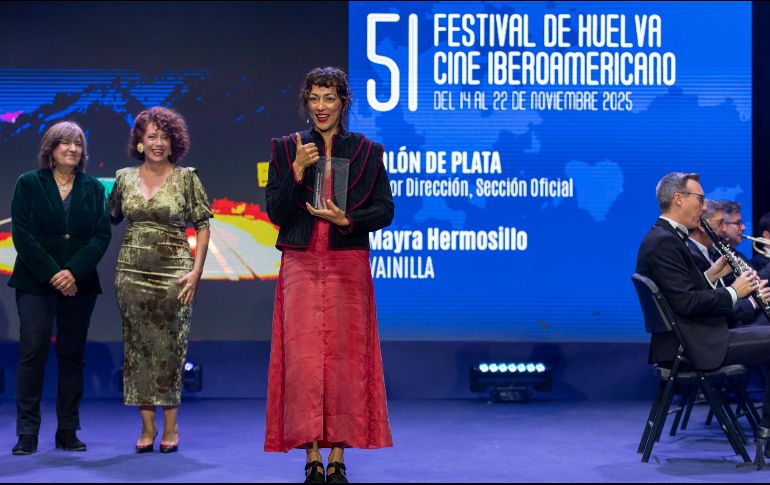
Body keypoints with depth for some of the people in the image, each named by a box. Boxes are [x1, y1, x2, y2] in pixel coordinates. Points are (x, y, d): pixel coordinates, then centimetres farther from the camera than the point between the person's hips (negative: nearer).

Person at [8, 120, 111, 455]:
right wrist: (51, 274, -13)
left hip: (79, 285, 2)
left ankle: (68, 431, 10)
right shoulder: (28, 184, 3)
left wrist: (73, 272, -12)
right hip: (36, 284, -2)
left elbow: (102, 236, 1)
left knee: (73, 356, 4)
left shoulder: (93, 188, 9)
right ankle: (27, 433, -1)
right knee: (33, 354, -5)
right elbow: (21, 233, -5)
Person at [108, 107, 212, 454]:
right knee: (138, 346, 3)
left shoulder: (186, 178, 1)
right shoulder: (124, 178, 9)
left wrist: (196, 271, -7)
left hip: (173, 273, -3)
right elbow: (110, 218, 20)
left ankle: (171, 426, 5)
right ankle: (147, 426, 9)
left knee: (170, 346, -3)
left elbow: (203, 226, 0)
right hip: (132, 271, 3)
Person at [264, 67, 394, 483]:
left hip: (348, 268, 0)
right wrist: (297, 172, -12)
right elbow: (275, 213, 1)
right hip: (301, 265, 0)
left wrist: (346, 219, -12)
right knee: (302, 357, -6)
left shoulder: (366, 151, 6)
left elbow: (385, 211, 4)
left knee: (345, 359, -2)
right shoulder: (287, 149, 7)